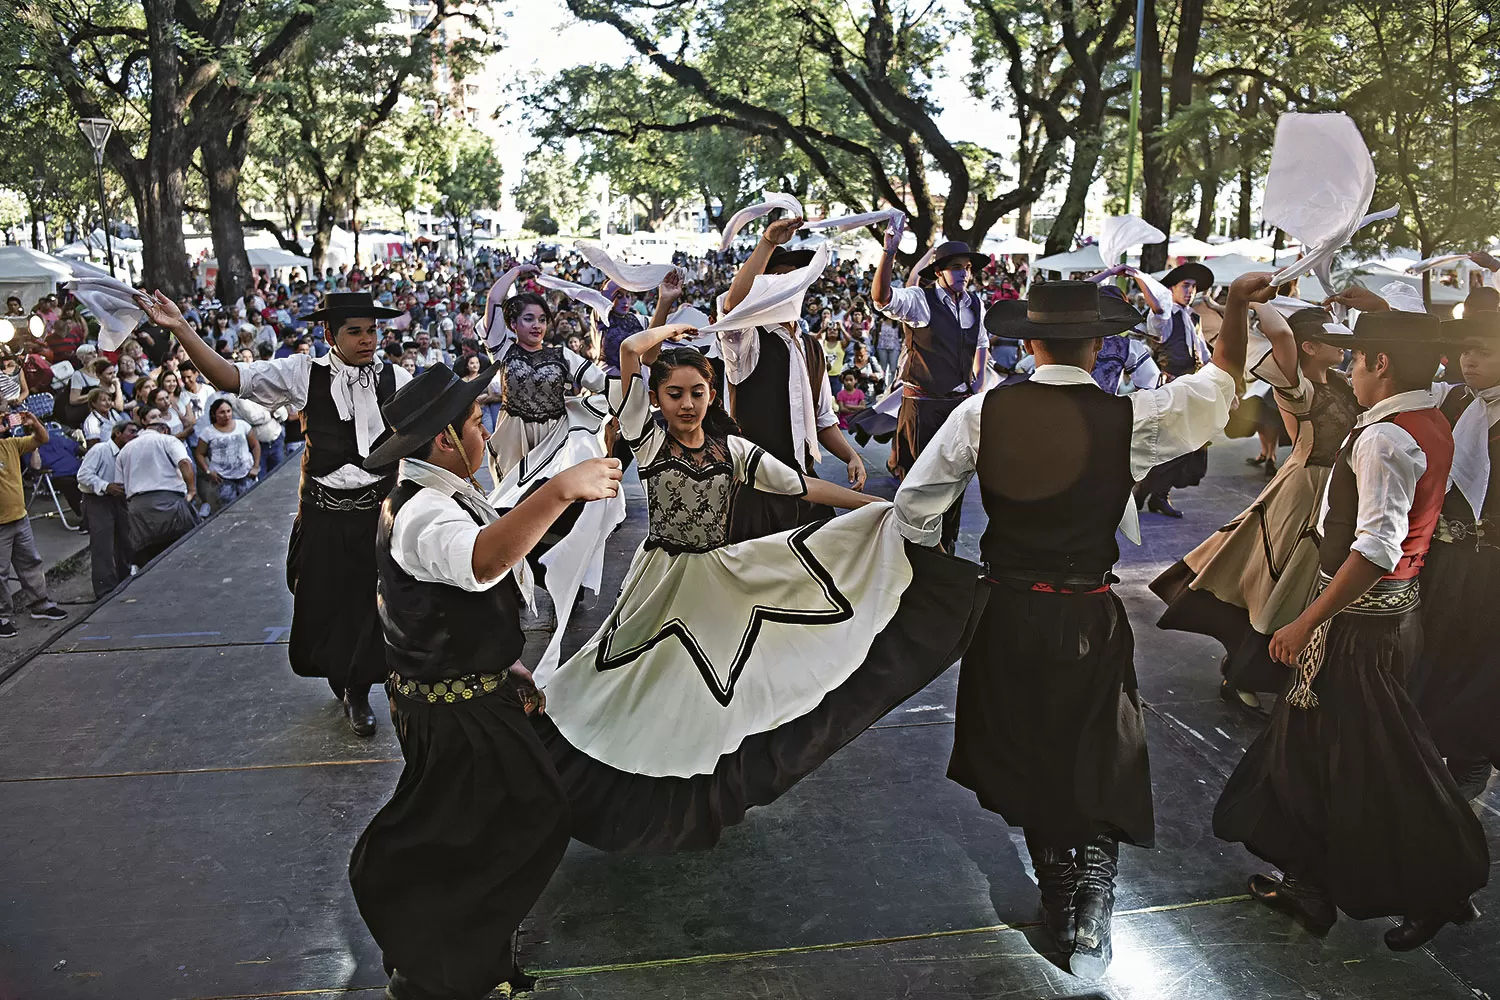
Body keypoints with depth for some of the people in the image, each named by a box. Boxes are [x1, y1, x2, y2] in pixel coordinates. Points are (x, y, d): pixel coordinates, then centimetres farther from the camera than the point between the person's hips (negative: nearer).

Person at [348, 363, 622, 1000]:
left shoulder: (431, 498, 8)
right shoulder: (425, 515, -29)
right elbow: (481, 561, -53)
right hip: (454, 712, -11)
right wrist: (560, 490, -62)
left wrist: (504, 664, 20)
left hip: (469, 689, 11)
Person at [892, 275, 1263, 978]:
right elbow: (1220, 386, 6)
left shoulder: (983, 411, -10)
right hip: (1089, 621, -1)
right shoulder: (1132, 417, -13)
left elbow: (913, 504, -3)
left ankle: (1058, 905, 37)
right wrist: (1237, 307, 14)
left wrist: (939, 566, 14)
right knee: (1099, 768, 16)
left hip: (1006, 615, 2)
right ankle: (1091, 921, 9)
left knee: (1026, 762, 20)